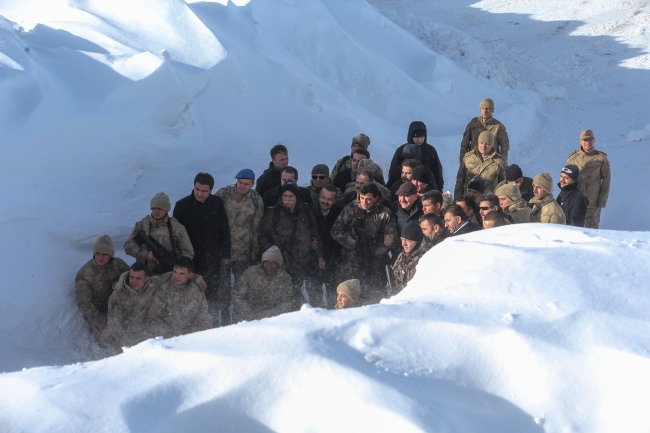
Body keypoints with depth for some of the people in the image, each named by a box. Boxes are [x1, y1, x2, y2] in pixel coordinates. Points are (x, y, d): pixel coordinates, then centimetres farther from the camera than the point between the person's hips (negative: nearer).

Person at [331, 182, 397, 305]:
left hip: (375, 263, -1)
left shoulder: (385, 214, 3)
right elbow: (336, 231, 7)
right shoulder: (350, 209, 7)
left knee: (374, 298, -2)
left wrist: (376, 253, -10)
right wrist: (353, 244, -4)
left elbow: (391, 237, -1)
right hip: (352, 261, 1)